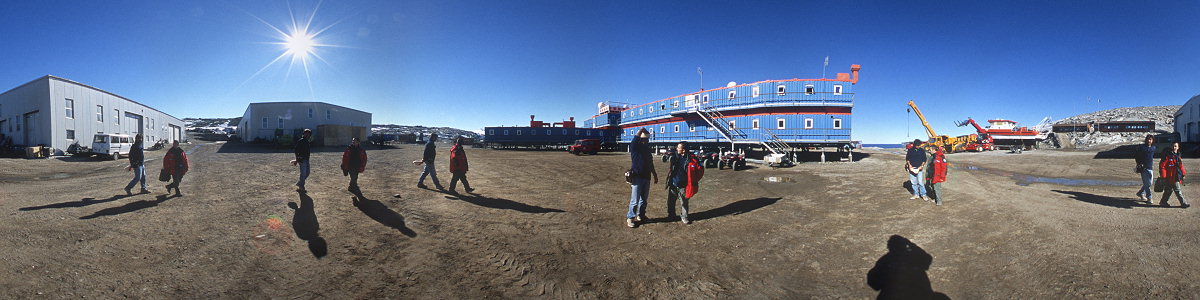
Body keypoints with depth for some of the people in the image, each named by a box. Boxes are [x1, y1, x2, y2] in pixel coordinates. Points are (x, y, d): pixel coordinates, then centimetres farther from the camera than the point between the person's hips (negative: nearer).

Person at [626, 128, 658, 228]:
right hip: (637, 177, -7)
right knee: (635, 200, -5)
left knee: (643, 199, 14)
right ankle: (630, 218, 5)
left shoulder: (647, 149, 12)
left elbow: (650, 163, 20)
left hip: (646, 177, 7)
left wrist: (655, 175, 22)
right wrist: (642, 130, -3)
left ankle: (641, 216, 27)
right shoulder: (634, 147, -7)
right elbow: (636, 137, -22)